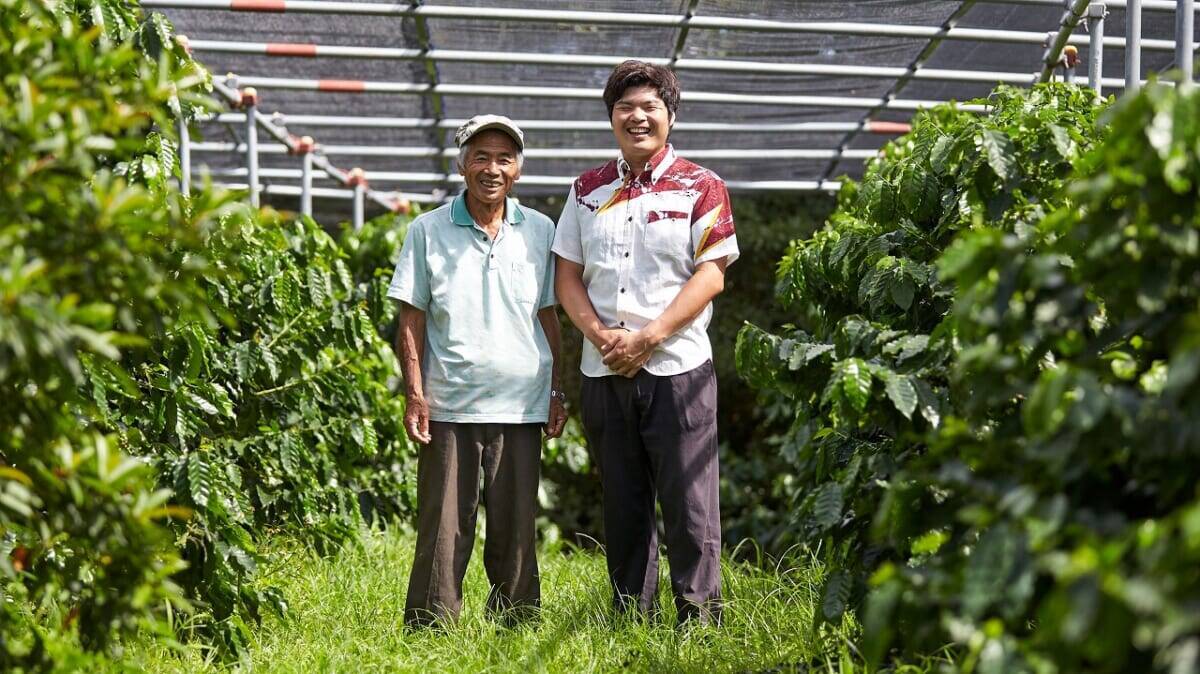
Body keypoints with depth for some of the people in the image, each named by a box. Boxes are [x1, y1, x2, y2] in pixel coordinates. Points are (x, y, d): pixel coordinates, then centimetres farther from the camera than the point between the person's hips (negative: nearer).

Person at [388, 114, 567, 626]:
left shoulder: (539, 232, 7)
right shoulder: (427, 232, 2)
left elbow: (548, 317, 13)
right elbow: (412, 319, 2)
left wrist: (556, 391, 8)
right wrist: (414, 395, -5)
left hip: (520, 406, 2)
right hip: (448, 407, -2)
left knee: (515, 529, 8)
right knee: (444, 529, 1)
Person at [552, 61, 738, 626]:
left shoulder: (700, 188, 1)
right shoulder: (588, 191, 13)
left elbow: (710, 275, -6)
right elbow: (567, 276, 10)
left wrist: (649, 336, -15)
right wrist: (600, 334, -8)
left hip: (677, 368, -4)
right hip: (603, 370, 4)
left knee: (687, 500, -4)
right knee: (622, 504, 9)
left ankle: (699, 616, 2)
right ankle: (628, 617, 16)